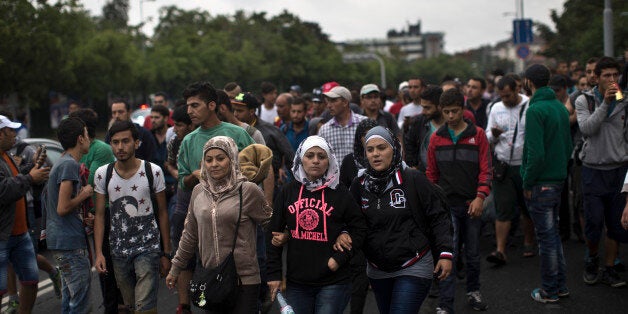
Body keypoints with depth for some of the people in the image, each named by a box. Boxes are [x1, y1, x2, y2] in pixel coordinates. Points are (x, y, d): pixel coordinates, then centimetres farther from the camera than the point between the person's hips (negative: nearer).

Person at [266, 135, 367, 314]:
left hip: (334, 281, -2)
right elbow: (274, 233, 7)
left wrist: (340, 258, -9)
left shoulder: (339, 193, 0)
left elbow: (359, 228, 3)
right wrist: (274, 274, 2)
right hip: (296, 282, 2)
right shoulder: (288, 192, 6)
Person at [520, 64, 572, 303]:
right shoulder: (560, 107, 8)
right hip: (558, 179, 8)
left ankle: (549, 291, 9)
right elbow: (568, 146, 14)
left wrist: (527, 182, -14)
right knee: (553, 232, 18)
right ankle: (561, 285, 26)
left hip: (540, 184, -8)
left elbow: (536, 153, -23)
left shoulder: (535, 110, -18)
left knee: (546, 236, 0)